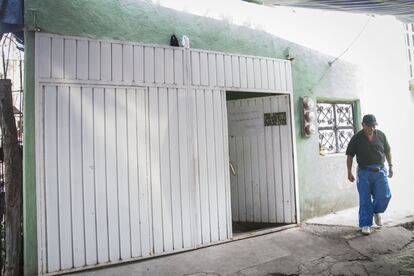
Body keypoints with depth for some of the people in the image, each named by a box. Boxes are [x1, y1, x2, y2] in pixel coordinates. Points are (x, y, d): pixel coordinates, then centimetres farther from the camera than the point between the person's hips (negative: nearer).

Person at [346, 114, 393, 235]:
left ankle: (376, 211, 31)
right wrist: (349, 172, -4)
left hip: (380, 171, 2)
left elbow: (387, 151, 14)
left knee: (385, 196, -2)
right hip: (364, 172, -2)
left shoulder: (381, 135, 2)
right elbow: (350, 156, -2)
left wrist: (390, 166, 14)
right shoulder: (356, 138, -5)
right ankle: (365, 224, 14)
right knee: (365, 200, 2)